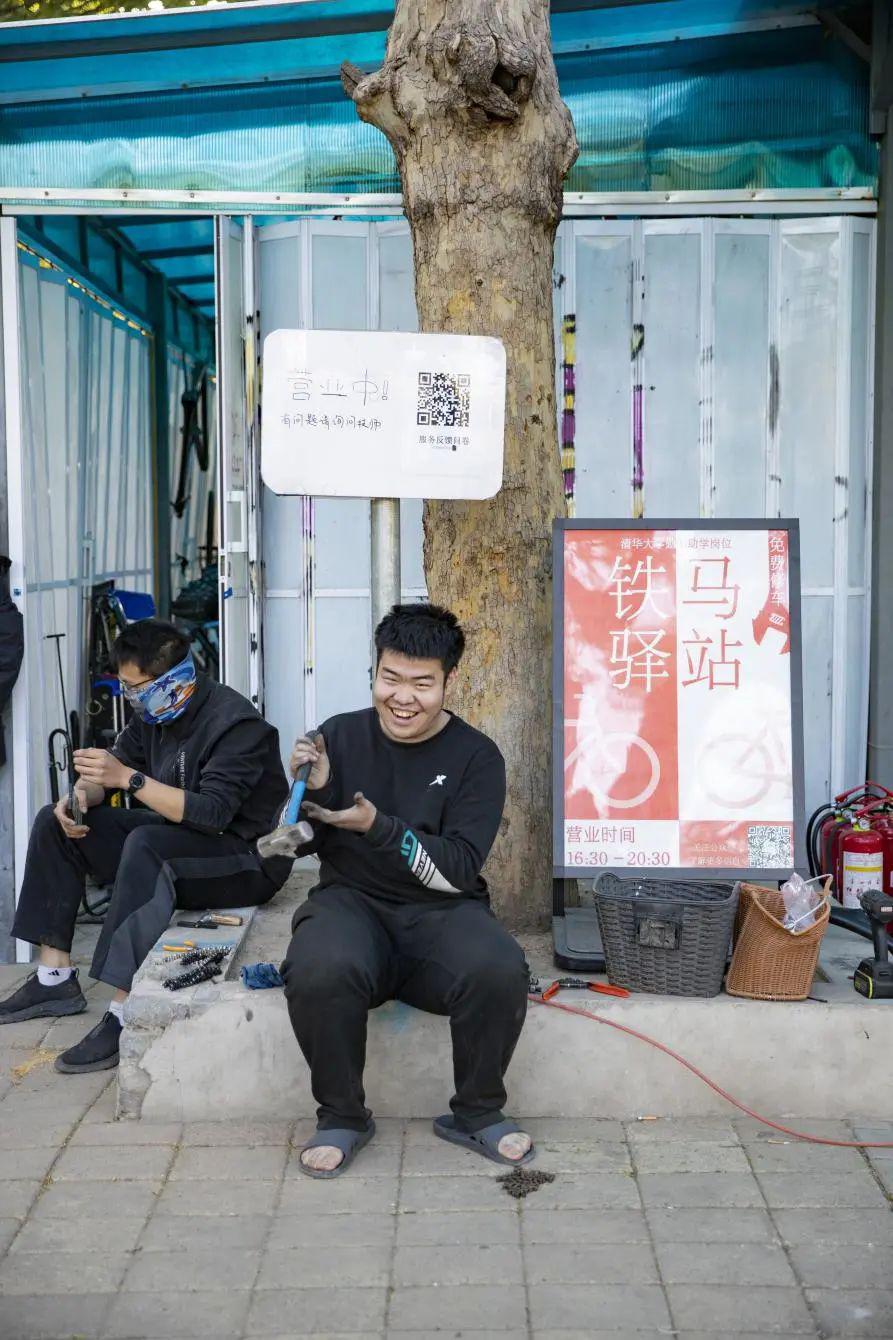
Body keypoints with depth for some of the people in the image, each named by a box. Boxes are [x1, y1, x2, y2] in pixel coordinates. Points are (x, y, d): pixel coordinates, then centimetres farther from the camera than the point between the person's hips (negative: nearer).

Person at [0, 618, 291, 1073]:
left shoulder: (234, 723, -23)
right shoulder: (156, 712, 1)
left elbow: (213, 813, -33)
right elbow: (113, 769, 9)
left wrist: (128, 777, -36)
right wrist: (82, 793, -15)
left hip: (245, 859, -9)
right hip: (174, 840, 9)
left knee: (146, 843, -38)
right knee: (54, 823, 3)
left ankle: (126, 1014, -36)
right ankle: (55, 978, 3)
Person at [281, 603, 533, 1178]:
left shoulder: (476, 756, 1)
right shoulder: (340, 735, 5)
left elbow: (459, 870, -9)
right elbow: (294, 844, 8)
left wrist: (378, 826, -21)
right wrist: (309, 789, -13)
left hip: (442, 913, 0)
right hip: (352, 901, 0)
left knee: (500, 972, -31)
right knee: (319, 972, -34)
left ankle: (476, 1113, -2)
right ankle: (343, 1116, -5)